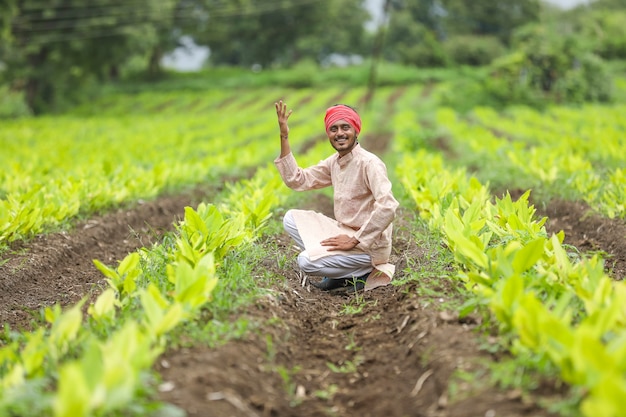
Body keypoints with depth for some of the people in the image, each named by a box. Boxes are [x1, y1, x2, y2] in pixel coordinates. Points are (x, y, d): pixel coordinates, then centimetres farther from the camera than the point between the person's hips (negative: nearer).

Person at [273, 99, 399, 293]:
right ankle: (336, 275, 4)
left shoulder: (369, 163, -19)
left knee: (306, 261, -22)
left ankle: (365, 274, -2)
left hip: (369, 244, -9)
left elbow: (388, 207, -30)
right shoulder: (334, 162, 6)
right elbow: (297, 180, 7)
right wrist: (284, 137, 1)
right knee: (291, 218, 5)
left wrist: (354, 241, -27)